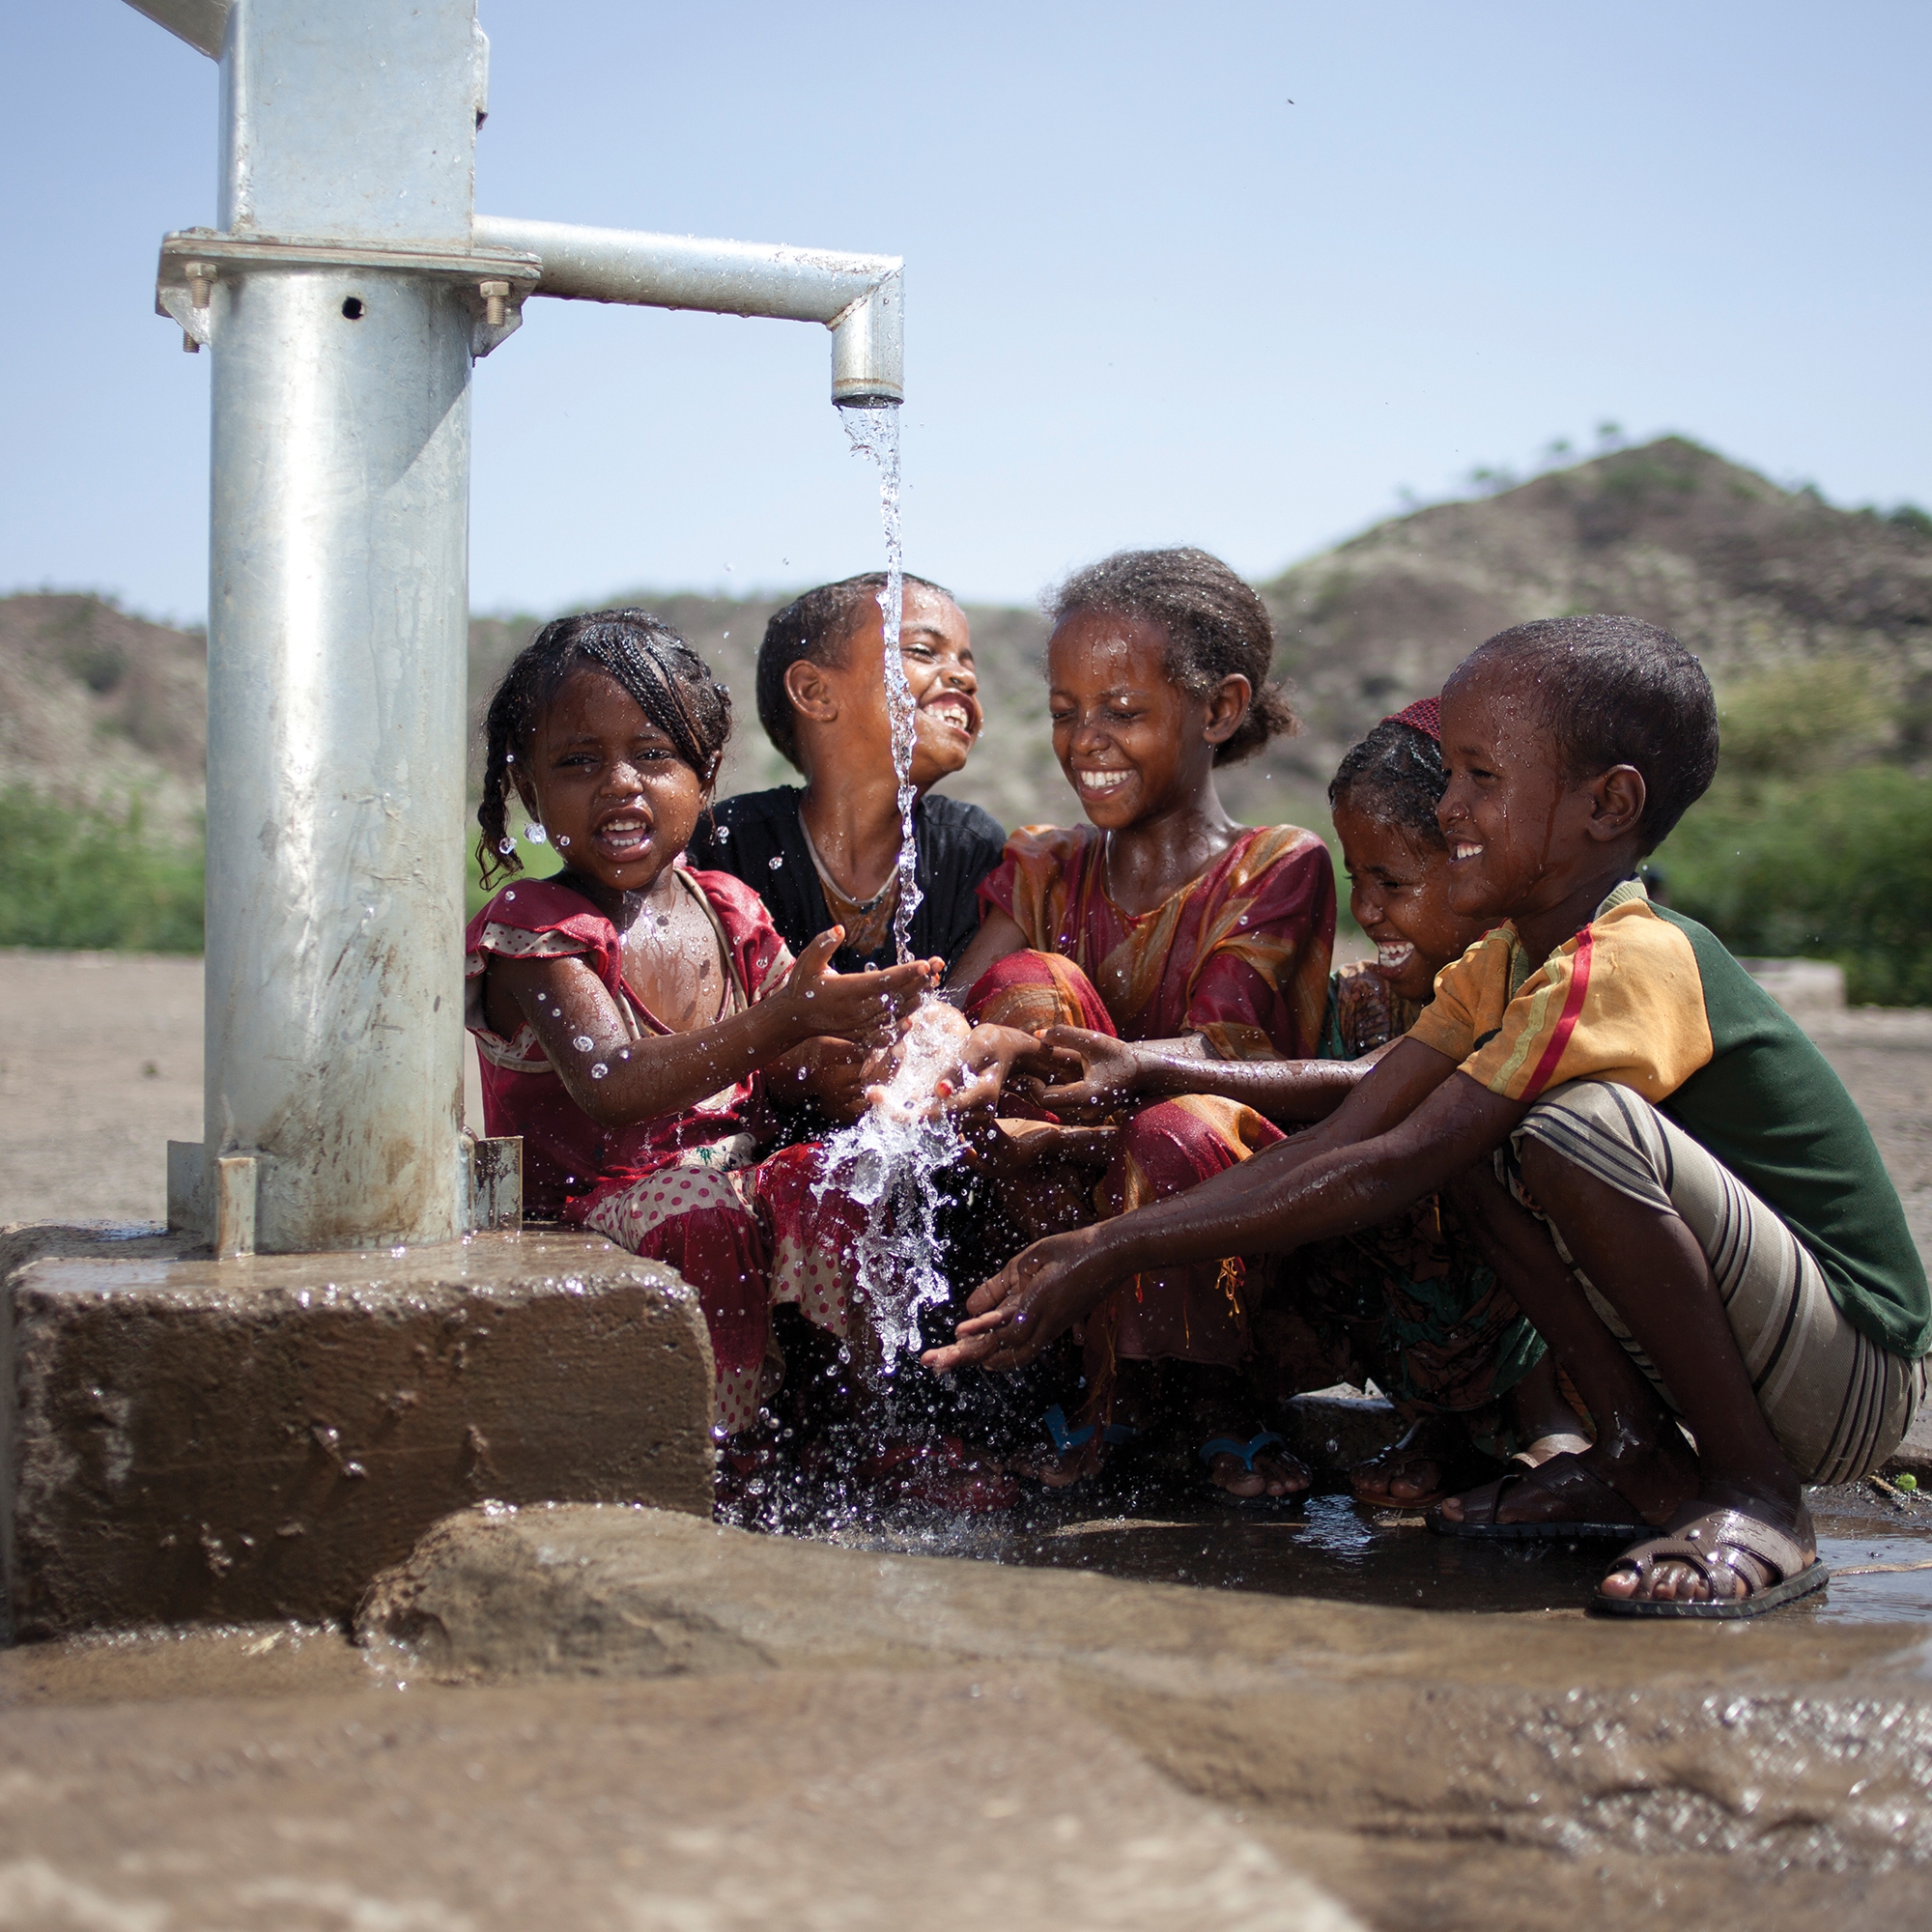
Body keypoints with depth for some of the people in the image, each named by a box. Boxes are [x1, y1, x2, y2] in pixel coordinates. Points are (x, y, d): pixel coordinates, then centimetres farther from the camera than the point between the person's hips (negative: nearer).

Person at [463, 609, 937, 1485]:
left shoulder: (729, 913, 7)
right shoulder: (533, 930, -12)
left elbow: (785, 1072, 1)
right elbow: (611, 1090, -28)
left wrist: (851, 1039, -24)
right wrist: (785, 1016, -37)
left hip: (737, 1188, 5)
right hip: (588, 1209, -5)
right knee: (697, 1215, -34)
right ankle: (718, 1448, -18)